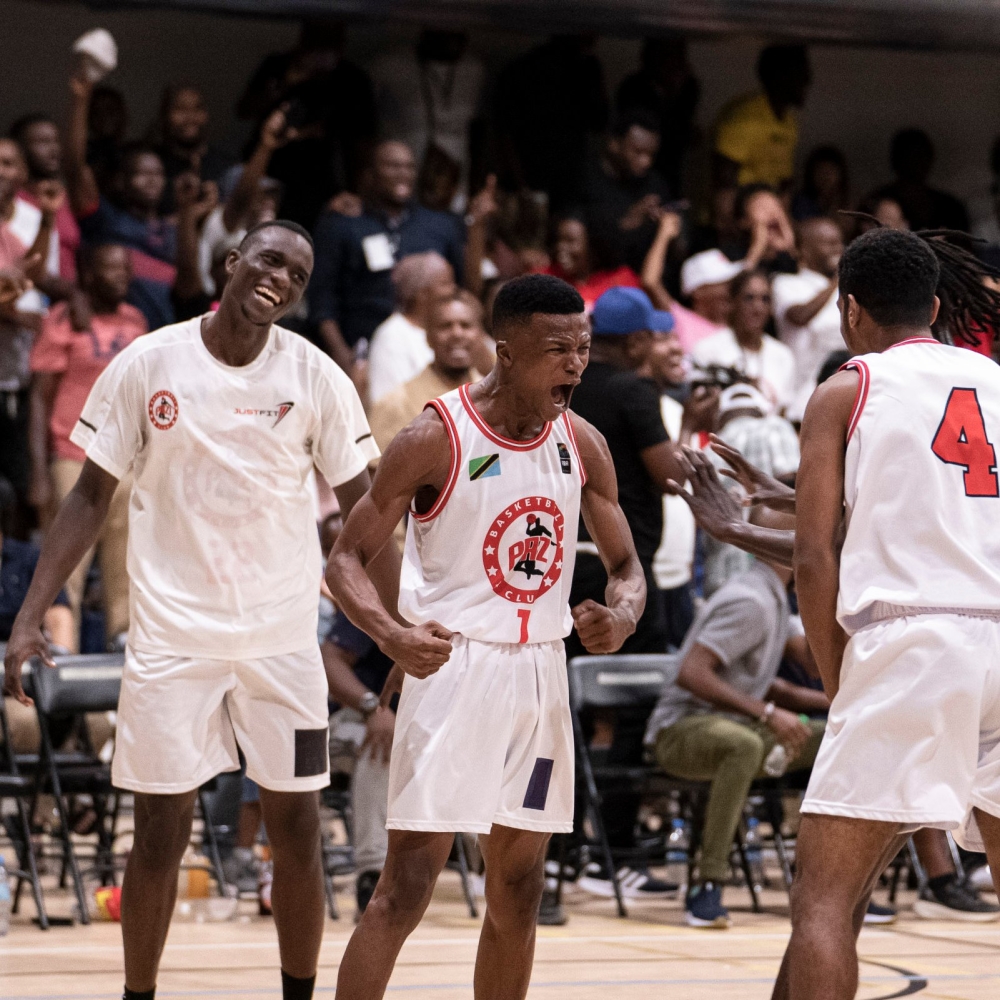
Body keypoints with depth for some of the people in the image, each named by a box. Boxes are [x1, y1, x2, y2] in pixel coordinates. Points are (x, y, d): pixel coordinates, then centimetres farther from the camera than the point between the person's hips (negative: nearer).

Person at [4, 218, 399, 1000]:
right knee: (160, 834, 1)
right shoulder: (148, 364, -5)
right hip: (172, 635, -1)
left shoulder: (315, 377, -3)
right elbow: (93, 496, 2)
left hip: (282, 637, 1)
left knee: (297, 829, 5)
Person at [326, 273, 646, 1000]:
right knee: (407, 886, -11)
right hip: (454, 664, -6)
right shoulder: (436, 438, -12)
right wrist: (393, 635, -29)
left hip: (541, 670, 6)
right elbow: (347, 559, -9)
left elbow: (626, 565, 13)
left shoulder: (582, 444, 4)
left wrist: (622, 615, -11)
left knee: (518, 890, 12)